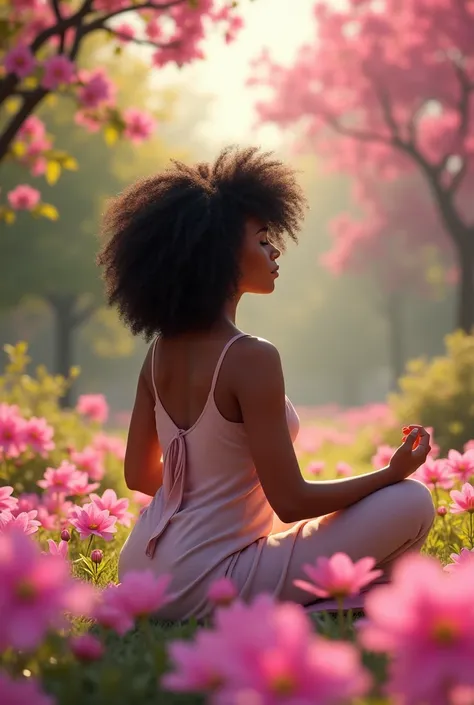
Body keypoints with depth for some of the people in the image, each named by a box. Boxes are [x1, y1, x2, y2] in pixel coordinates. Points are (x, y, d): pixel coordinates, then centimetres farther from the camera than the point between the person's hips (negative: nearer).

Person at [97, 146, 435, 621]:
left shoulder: (161, 352, 1)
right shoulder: (250, 358, -21)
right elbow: (291, 502, -18)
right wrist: (392, 473, -5)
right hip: (202, 587, -8)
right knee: (411, 502, -8)